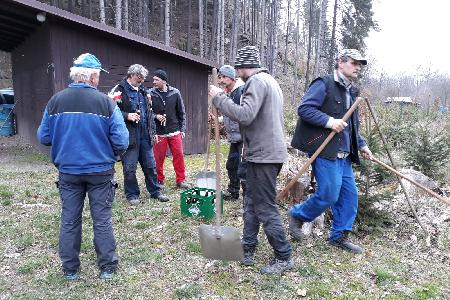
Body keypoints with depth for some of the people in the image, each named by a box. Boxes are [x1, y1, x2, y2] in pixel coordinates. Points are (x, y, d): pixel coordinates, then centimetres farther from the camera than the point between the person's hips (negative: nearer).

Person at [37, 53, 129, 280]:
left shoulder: (55, 101, -3)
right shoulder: (105, 102, -12)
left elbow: (43, 137, 2)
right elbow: (121, 141, -14)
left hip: (68, 171, 3)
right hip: (100, 171, -2)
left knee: (69, 220, 14)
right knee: (102, 220, 10)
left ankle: (70, 269, 26)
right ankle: (107, 267, 20)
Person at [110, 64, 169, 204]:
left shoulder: (142, 91, 18)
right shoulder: (119, 90, -5)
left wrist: (153, 132, 19)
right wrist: (127, 116, -21)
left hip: (145, 134, 6)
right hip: (129, 134, -6)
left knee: (150, 165, 11)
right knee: (129, 168, 2)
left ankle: (155, 191, 23)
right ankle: (132, 195, 17)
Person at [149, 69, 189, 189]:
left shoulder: (175, 93, 0)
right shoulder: (150, 94, -4)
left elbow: (181, 112, 7)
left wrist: (182, 129, 6)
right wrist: (155, 116, -16)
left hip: (175, 131, 1)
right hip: (158, 133, -1)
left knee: (179, 155, 3)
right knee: (159, 158, 6)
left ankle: (181, 180, 15)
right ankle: (159, 180, 23)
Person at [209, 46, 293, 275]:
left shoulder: (257, 82, -13)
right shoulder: (269, 80, 20)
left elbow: (245, 115, -26)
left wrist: (219, 97, -17)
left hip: (263, 155, -11)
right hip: (267, 151, 11)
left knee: (265, 208, -2)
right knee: (251, 202, 16)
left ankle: (283, 257, 10)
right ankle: (247, 250, 27)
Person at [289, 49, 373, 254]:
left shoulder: (351, 91, 21)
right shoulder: (324, 84, -7)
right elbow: (304, 108, -16)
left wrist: (362, 145, 19)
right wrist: (329, 121, -23)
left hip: (344, 154, 9)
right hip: (325, 151, -9)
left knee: (349, 194, 9)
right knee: (329, 195, -7)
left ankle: (339, 236, 23)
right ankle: (297, 215, 18)